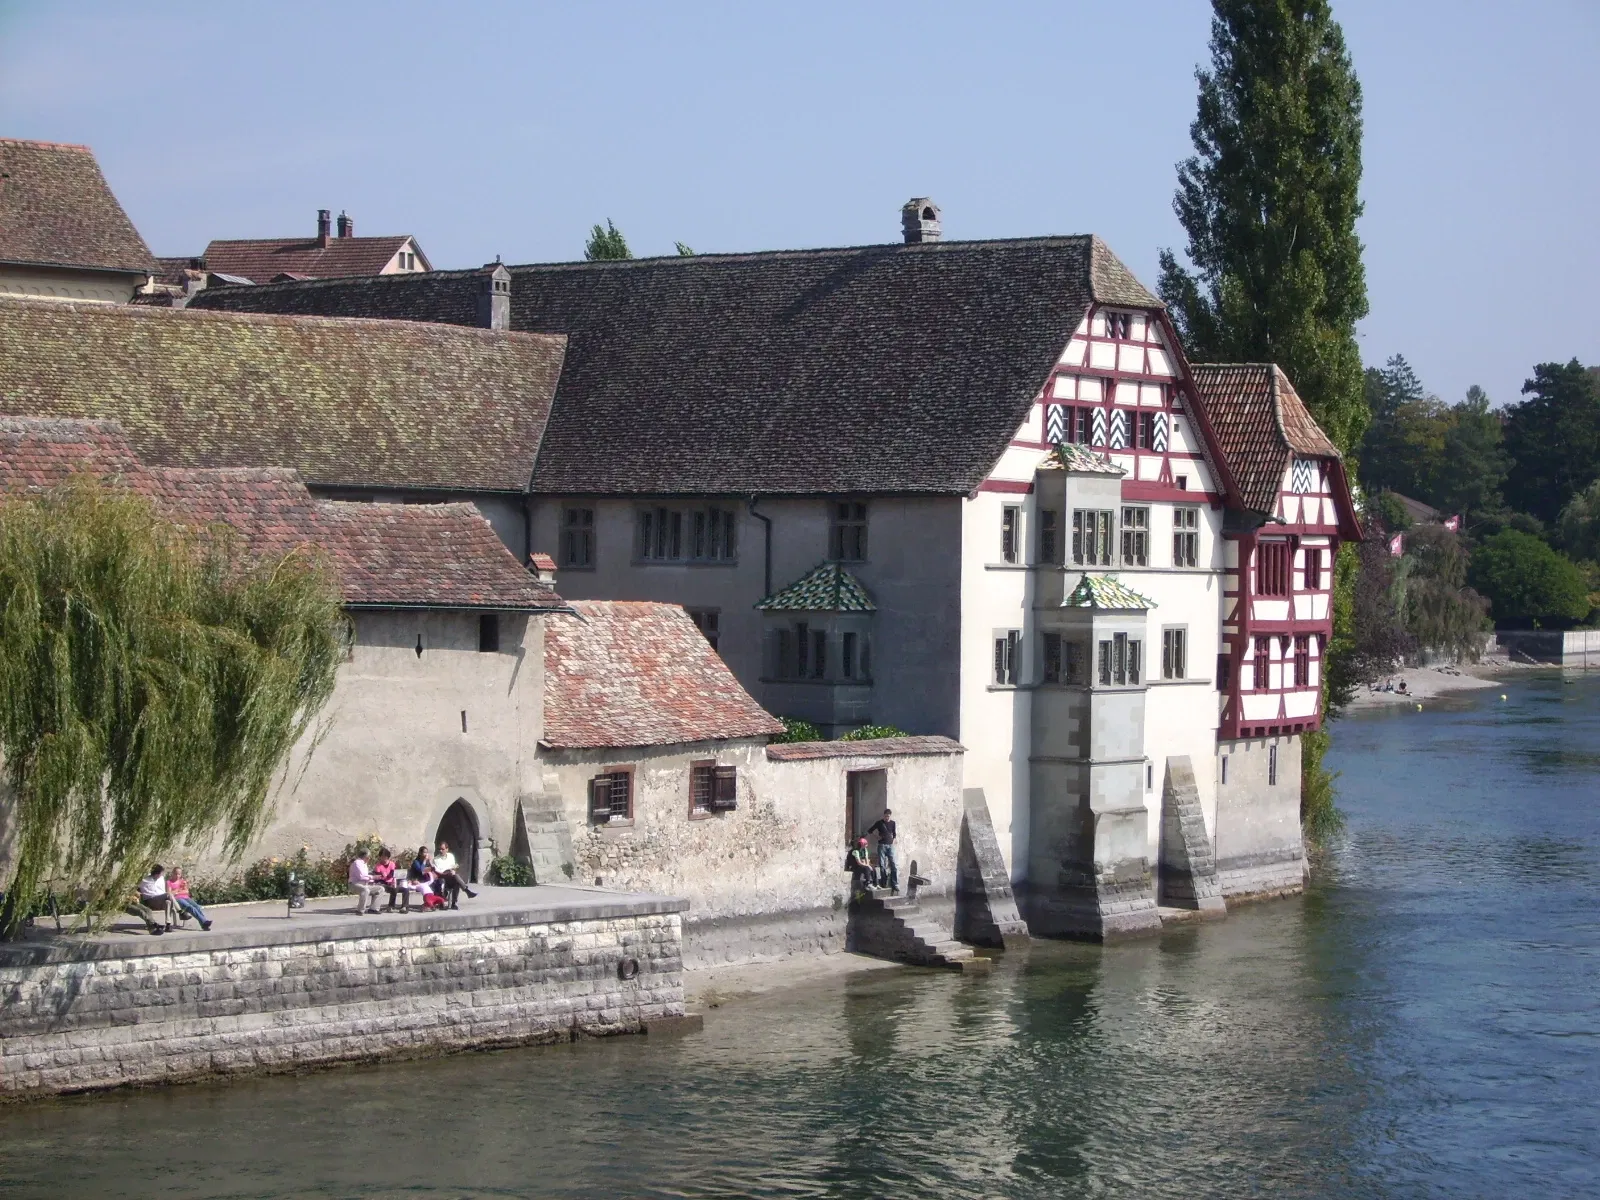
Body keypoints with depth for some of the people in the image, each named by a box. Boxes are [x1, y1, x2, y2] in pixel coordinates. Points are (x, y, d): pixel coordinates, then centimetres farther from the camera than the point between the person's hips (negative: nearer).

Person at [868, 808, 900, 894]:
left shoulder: (892, 823, 10)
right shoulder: (879, 823, 2)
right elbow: (870, 831, 10)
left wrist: (893, 841, 9)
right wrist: (877, 836, 1)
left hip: (890, 845, 2)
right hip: (882, 845, -2)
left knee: (894, 865, -7)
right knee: (882, 866, -2)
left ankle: (895, 886, -8)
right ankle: (883, 884, 3)